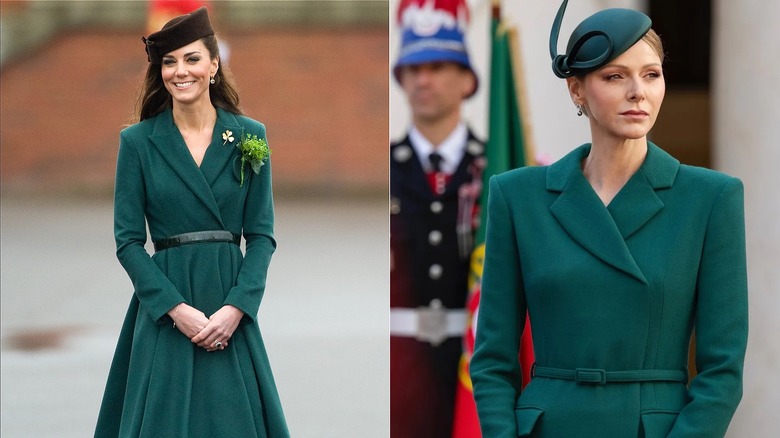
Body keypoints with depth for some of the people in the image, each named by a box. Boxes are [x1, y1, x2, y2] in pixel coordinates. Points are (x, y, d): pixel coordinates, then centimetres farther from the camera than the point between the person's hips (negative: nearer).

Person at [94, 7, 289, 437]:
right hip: (164, 303, -1)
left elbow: (261, 234, 3)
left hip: (233, 302, 1)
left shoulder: (250, 136, 4)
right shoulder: (138, 141, 1)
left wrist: (236, 307, -11)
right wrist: (177, 309, -13)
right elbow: (127, 240, -2)